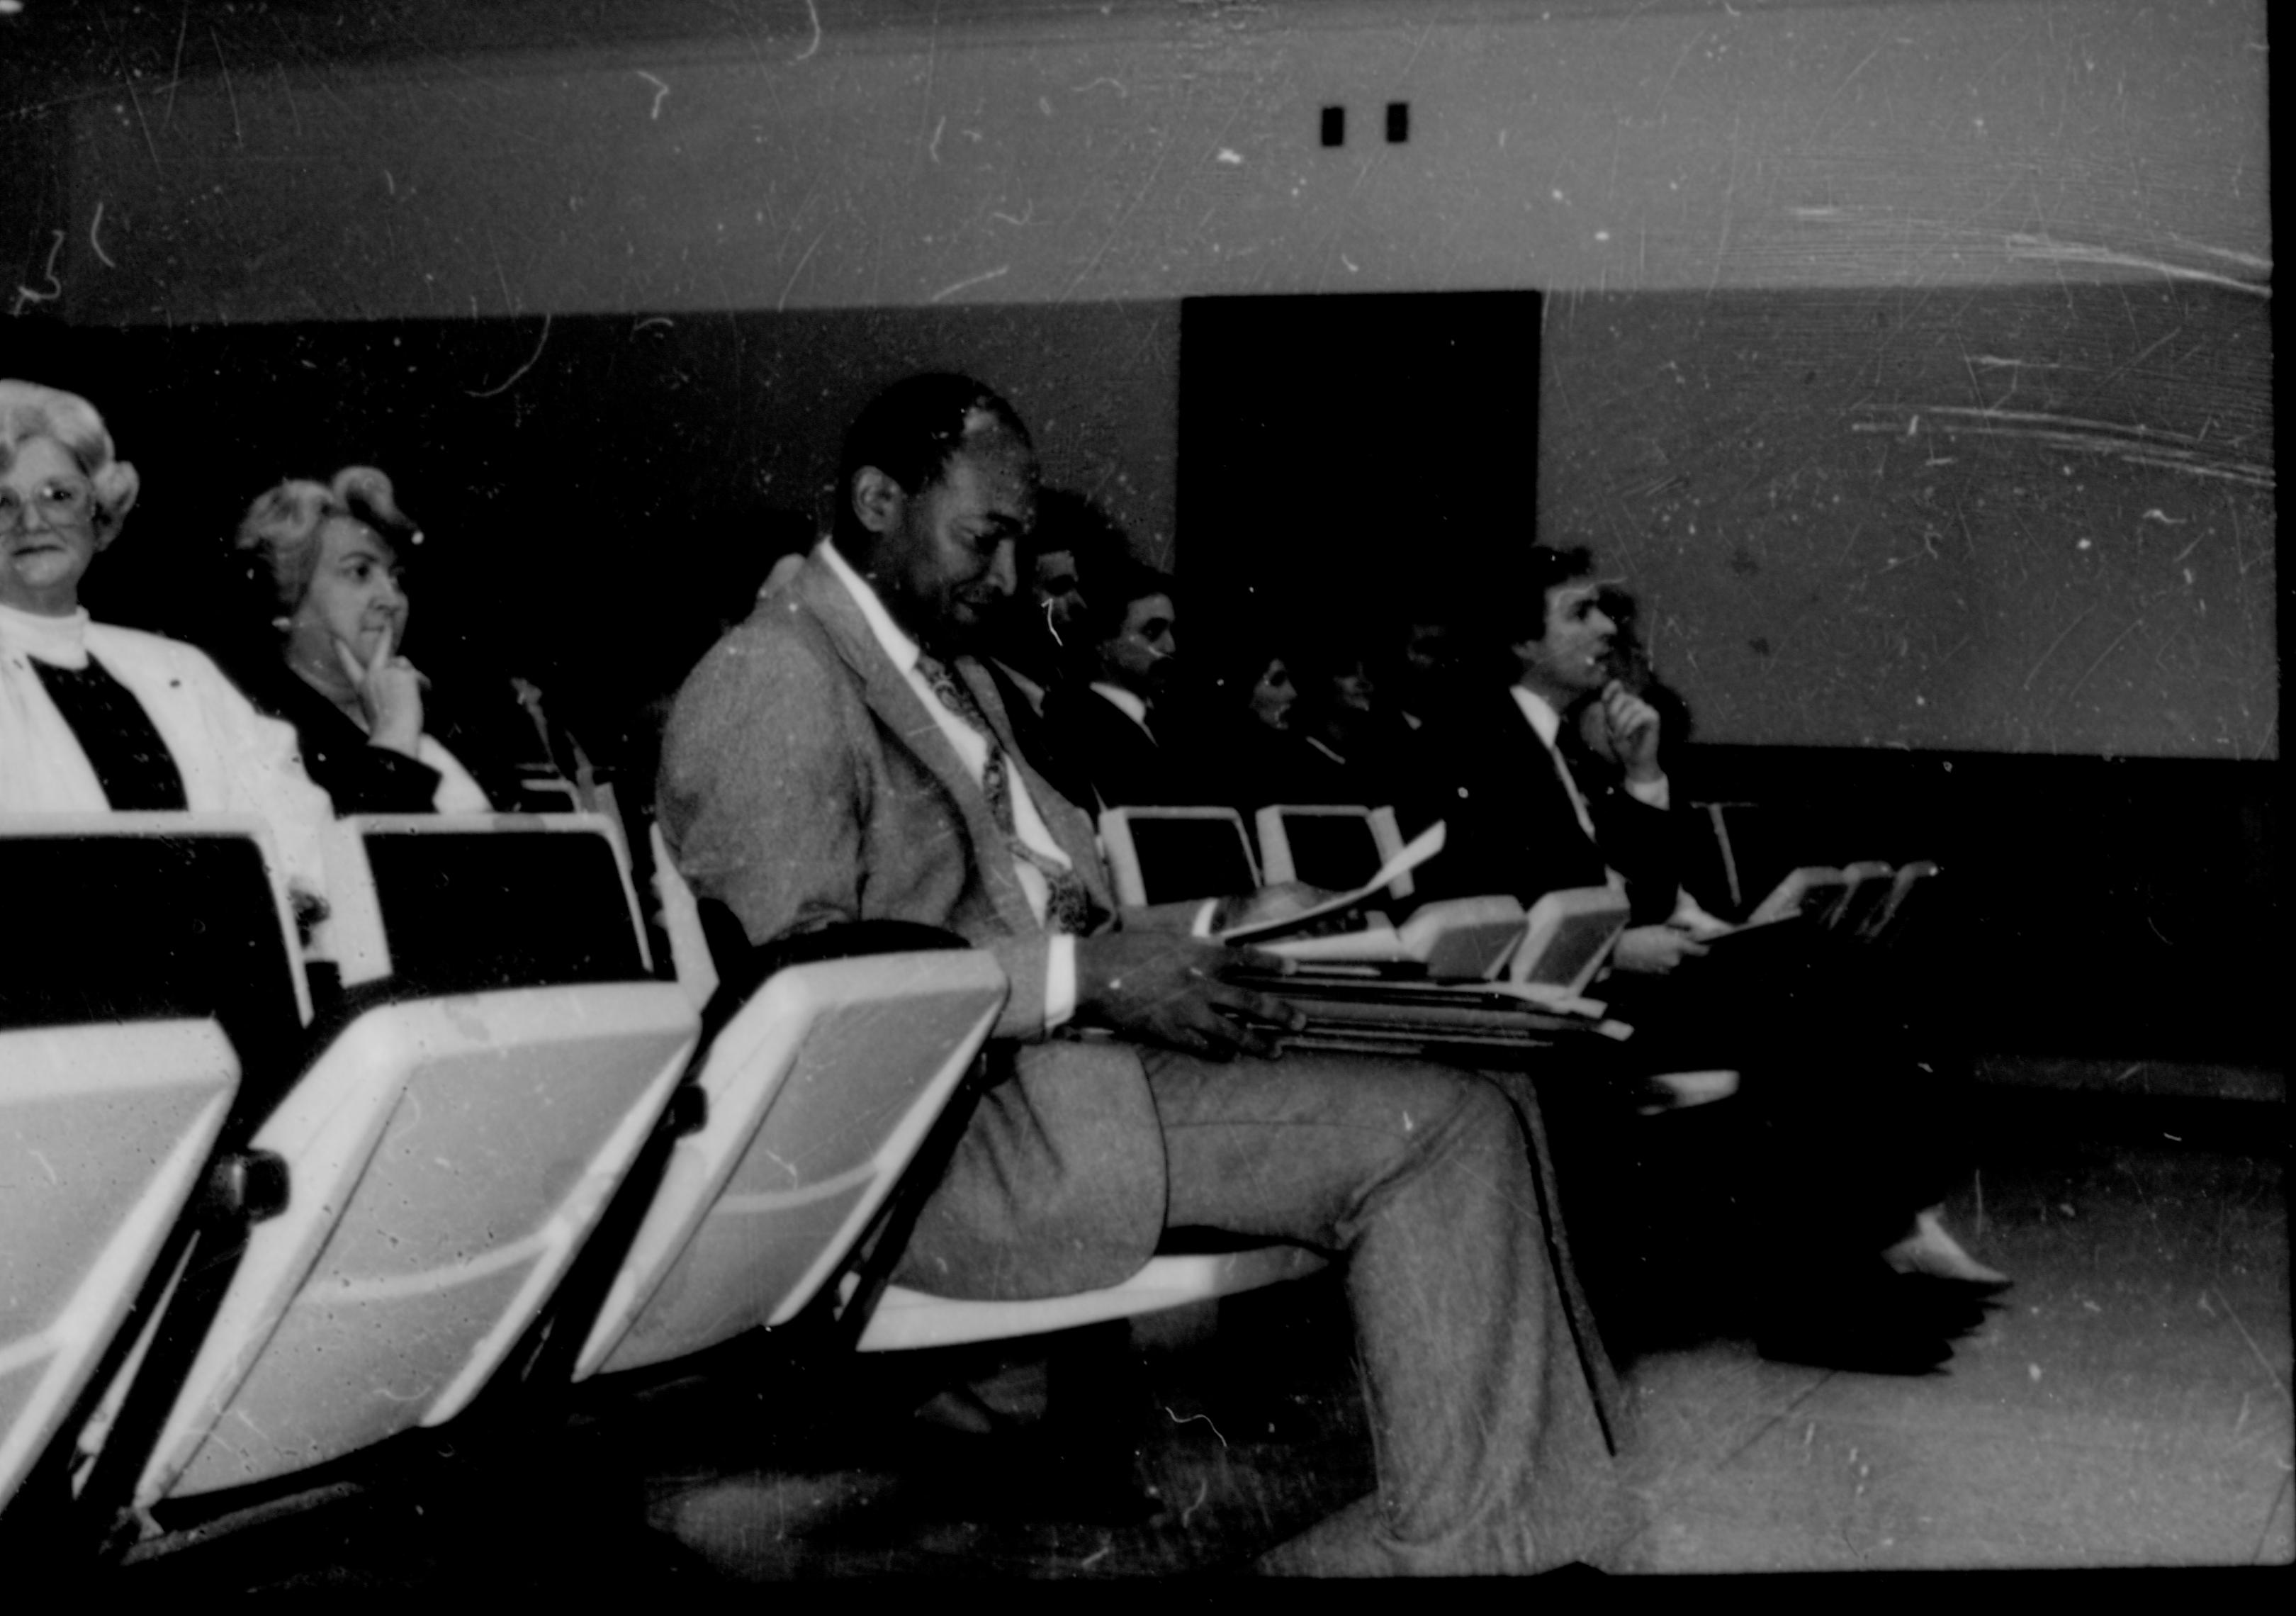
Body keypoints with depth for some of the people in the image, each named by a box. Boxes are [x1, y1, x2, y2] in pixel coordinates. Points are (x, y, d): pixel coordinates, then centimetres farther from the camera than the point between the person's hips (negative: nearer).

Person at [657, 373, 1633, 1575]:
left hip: (1037, 1065, 10)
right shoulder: (775, 680, -9)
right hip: (941, 1140, -10)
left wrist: (1186, 938, 4)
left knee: (1465, 1102, -2)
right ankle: (1449, 1543, -8)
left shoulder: (959, 678, 22)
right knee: (1439, 1129, -18)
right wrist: (1083, 976, -20)